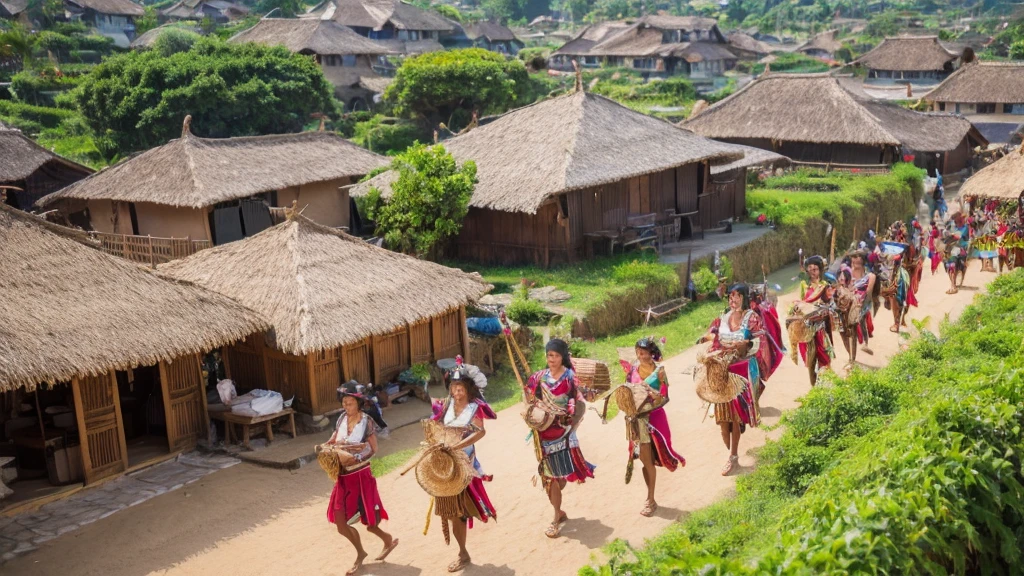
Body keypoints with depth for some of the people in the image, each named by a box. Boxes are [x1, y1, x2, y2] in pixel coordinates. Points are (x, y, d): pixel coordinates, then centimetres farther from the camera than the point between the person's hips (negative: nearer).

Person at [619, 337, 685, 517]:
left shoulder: (659, 370, -8)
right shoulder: (633, 368, 3)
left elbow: (664, 396, -7)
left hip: (653, 416, -4)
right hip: (637, 417, 4)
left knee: (648, 460, -2)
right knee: (645, 459, 11)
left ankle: (650, 499, 10)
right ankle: (650, 498, 23)